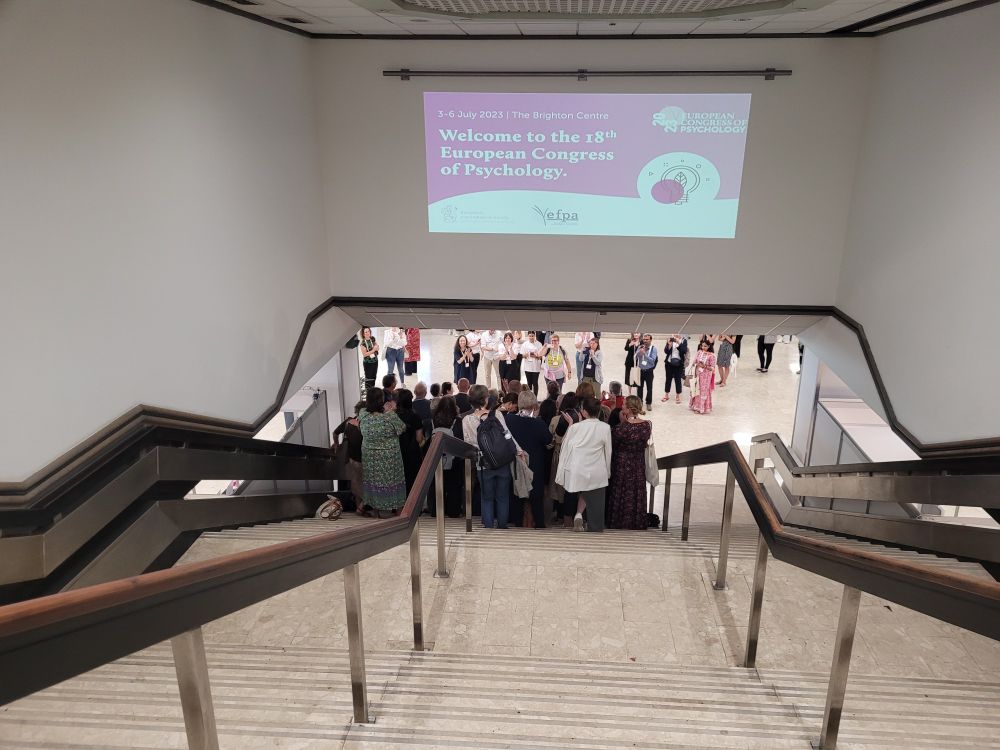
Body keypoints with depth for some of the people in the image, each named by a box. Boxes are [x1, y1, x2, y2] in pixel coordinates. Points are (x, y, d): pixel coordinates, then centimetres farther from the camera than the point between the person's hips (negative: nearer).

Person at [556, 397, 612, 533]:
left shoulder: (574, 427, -6)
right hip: (597, 474, -1)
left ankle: (579, 514, 6)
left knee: (583, 494, 27)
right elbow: (608, 452, 1)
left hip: (576, 472, 1)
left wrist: (561, 475, 8)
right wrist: (608, 471, 16)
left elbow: (565, 451, -2)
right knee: (595, 510, 10)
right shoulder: (605, 428, -7)